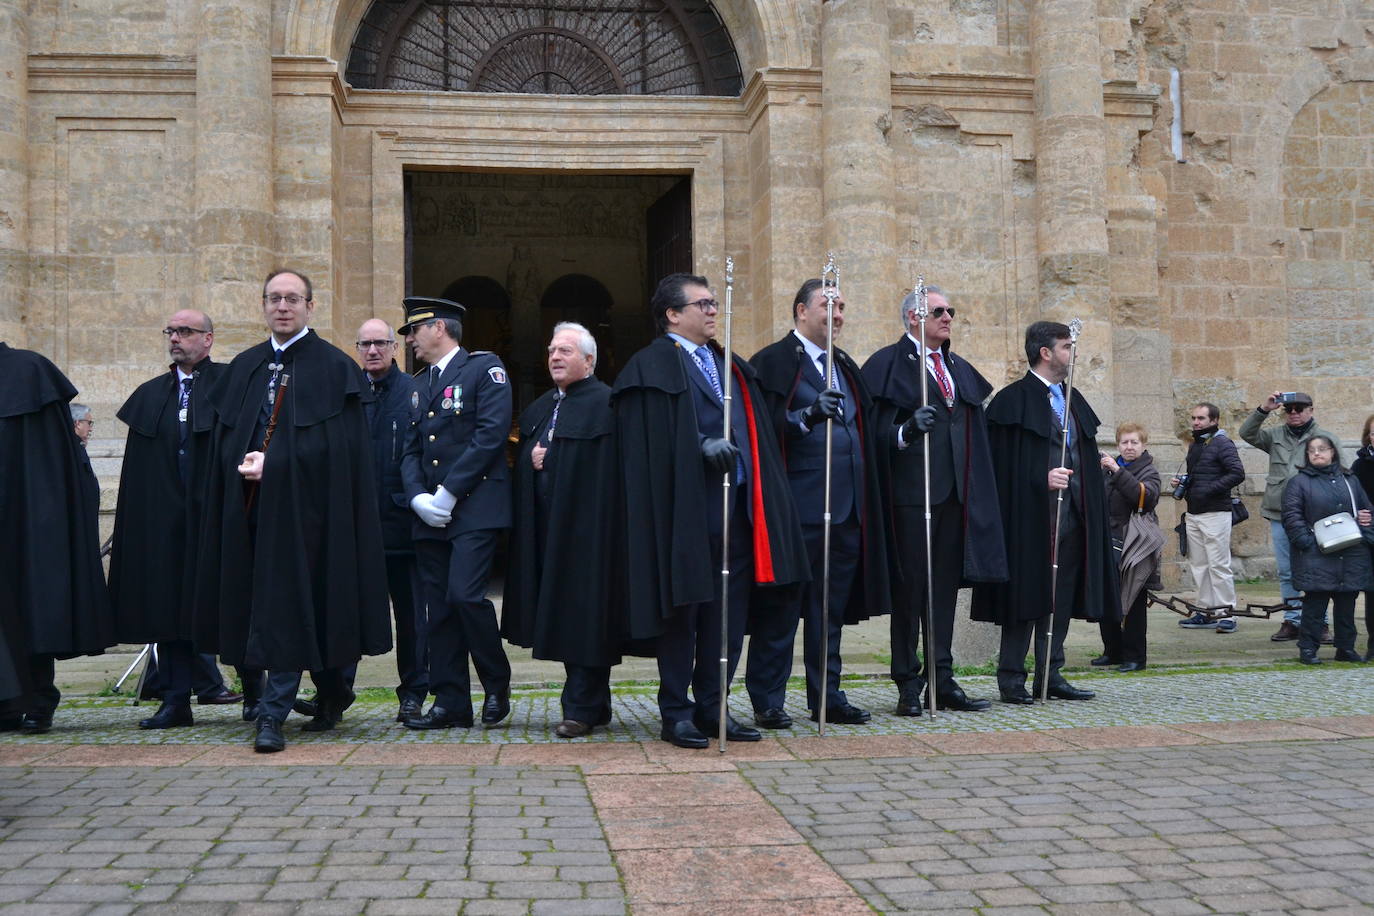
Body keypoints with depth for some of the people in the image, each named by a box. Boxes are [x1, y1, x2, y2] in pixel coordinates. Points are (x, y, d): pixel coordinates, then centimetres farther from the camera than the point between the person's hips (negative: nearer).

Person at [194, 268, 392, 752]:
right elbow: (223, 437, 14)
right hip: (248, 507, 6)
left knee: (286, 607, -7)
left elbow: (335, 442, -11)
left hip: (301, 507, -6)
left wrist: (272, 462, -16)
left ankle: (272, 715, -3)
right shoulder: (244, 368, 15)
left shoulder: (333, 367, -2)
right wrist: (244, 464, -6)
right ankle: (333, 692, 28)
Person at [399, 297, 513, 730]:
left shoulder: (484, 368, 0)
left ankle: (497, 684, 5)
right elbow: (410, 449, 17)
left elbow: (491, 434, -11)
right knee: (439, 605, 4)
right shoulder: (419, 385, 21)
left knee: (465, 594, -16)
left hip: (475, 506, -7)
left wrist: (447, 493, -14)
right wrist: (417, 497, -3)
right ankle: (450, 702, 10)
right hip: (429, 514, 7)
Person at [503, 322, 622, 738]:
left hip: (586, 527, -8)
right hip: (546, 528, 8)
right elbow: (524, 460, 21)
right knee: (563, 615, 9)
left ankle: (582, 707, 0)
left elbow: (606, 466, -16)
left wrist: (547, 457, -11)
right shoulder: (538, 409, 19)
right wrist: (532, 456, -2)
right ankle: (593, 704, 18)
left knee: (584, 613, -5)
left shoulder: (605, 404, -7)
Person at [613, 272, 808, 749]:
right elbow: (653, 436, -14)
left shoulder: (730, 366, 21)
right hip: (685, 508, -7)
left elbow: (755, 433, 21)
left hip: (735, 506, 7)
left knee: (729, 610, 7)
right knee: (683, 607, -1)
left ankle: (712, 706, 16)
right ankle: (676, 712, 8)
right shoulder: (651, 366, -2)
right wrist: (700, 446, -24)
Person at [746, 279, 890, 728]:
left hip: (846, 506, 7)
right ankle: (767, 702, 5)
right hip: (796, 506, -7)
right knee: (782, 606, -2)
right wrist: (808, 415, -28)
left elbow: (864, 428, 24)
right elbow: (765, 428, -14)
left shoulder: (846, 366, 20)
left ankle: (827, 696, 20)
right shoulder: (773, 362, -3)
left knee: (830, 607, 12)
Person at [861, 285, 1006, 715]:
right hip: (911, 492, -7)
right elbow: (875, 430, -11)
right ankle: (908, 684, 5)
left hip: (955, 496, 7)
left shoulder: (960, 369, 19)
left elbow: (975, 432, 22)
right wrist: (906, 432, -30)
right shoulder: (887, 364, -4)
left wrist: (974, 491, 14)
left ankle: (942, 679, 17)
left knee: (946, 585, 10)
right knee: (910, 587, -2)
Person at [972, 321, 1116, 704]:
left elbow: (1087, 462, 21)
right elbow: (1004, 463, -13)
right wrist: (1042, 479, -22)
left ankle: (1050, 674, 18)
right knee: (1026, 596, -4)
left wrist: (1091, 509, 15)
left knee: (1062, 598, 9)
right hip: (1032, 518, -8)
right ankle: (1011, 679, 3)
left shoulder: (1074, 400, 18)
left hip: (1073, 515, 8)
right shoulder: (1014, 399, -7)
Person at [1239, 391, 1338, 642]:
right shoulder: (1276, 436, 13)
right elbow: (1247, 433, 3)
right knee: (1287, 572, 9)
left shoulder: (1327, 439, 2)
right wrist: (1264, 409, -8)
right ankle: (1293, 620, 16)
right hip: (1279, 516, 4)